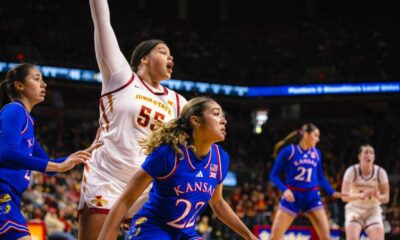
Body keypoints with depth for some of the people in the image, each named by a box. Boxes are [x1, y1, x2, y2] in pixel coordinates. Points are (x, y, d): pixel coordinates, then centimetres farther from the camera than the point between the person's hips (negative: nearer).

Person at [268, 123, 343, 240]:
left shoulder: (316, 153, 7)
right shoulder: (288, 151, -7)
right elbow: (274, 175, -6)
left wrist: (332, 192, 3)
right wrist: (285, 190, -21)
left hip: (312, 196, 3)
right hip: (292, 196, -3)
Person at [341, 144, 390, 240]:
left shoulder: (380, 172, -11)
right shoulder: (352, 171, -16)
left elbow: (386, 198, -7)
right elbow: (345, 196, -21)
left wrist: (378, 196, -31)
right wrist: (361, 195, -39)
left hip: (373, 211, 1)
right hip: (354, 209, -1)